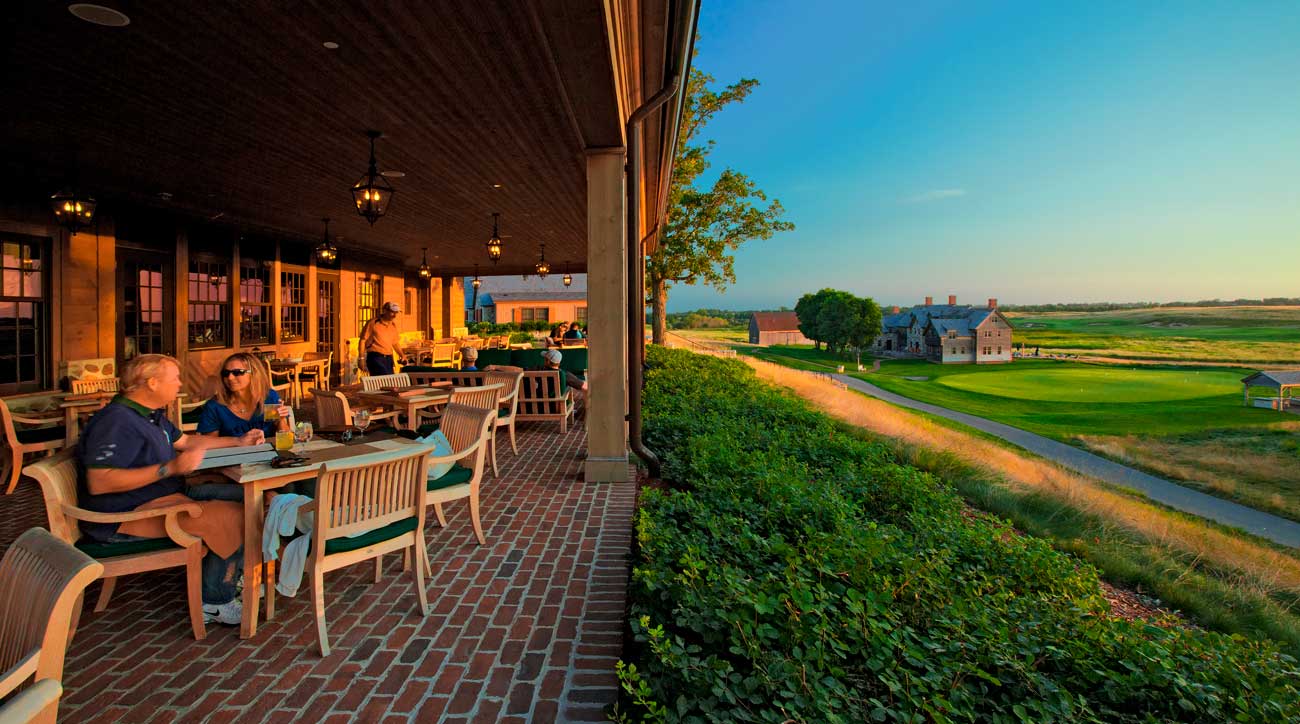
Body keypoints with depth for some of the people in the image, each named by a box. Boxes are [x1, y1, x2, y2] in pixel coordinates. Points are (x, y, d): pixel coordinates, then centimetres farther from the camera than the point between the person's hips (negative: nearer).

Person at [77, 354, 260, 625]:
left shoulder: (152, 415, 15)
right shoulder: (116, 421, -20)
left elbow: (185, 441, 30)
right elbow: (99, 482, -29)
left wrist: (239, 441, 27)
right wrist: (170, 468, -32)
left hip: (163, 497, 11)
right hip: (126, 517, -11)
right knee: (232, 517, -26)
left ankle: (232, 578, 7)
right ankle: (215, 601, -8)